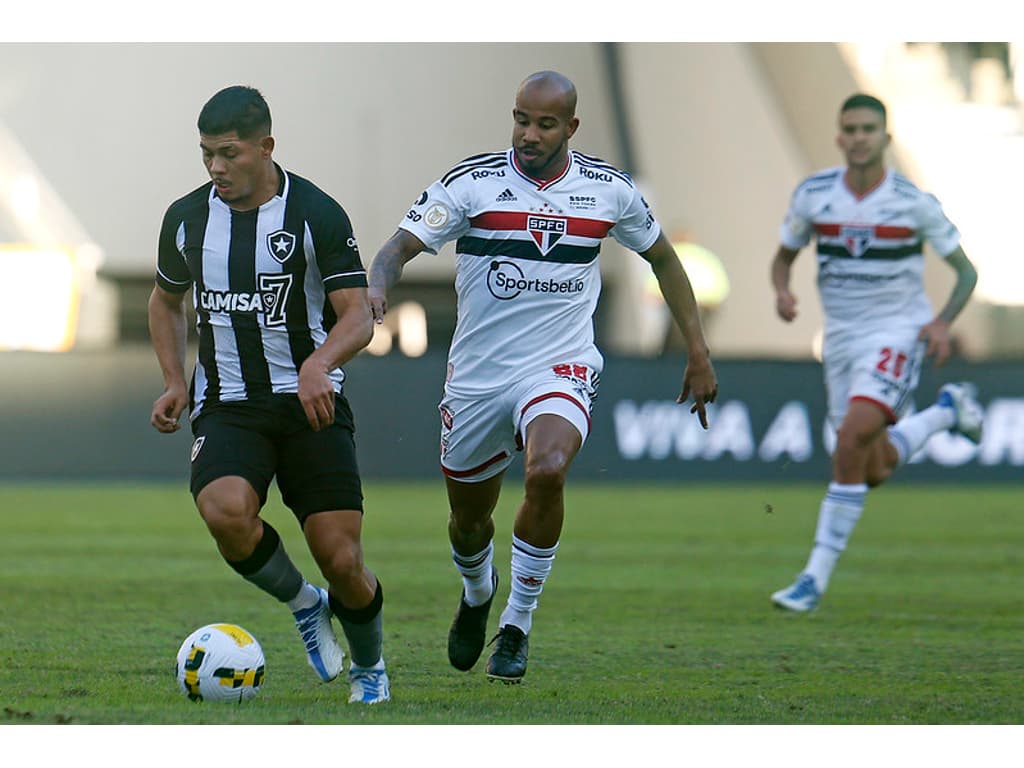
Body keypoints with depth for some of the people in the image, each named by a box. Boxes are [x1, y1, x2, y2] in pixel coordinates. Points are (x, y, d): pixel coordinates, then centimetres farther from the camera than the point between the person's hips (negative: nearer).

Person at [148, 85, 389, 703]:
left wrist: (319, 363, -30)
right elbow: (167, 300, 23)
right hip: (227, 406, 2)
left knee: (342, 563, -8)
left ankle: (369, 667, 25)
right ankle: (303, 604, 0)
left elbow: (357, 316, -9)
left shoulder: (317, 213, -7)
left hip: (311, 402, -2)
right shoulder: (186, 218, 5)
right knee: (226, 511, -30)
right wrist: (176, 383, 9)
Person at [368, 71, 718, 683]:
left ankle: (518, 625, -12)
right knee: (469, 518, 13)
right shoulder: (471, 183, -6)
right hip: (477, 375, 1)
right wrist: (378, 285, -37)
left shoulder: (609, 190, 0)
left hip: (561, 371, -1)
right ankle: (478, 595, 51)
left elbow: (662, 257, 15)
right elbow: (402, 246, -13)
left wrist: (699, 354, 14)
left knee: (547, 471, -31)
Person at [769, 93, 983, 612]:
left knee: (853, 437, -26)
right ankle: (946, 411, 38)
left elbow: (966, 271, 1)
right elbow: (783, 257, 12)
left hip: (898, 331, -5)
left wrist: (942, 323, -17)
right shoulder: (813, 195, -2)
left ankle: (816, 577, -20)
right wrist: (782, 292, -12)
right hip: (841, 335, 5)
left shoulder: (913, 202, -10)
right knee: (875, 471, 7)